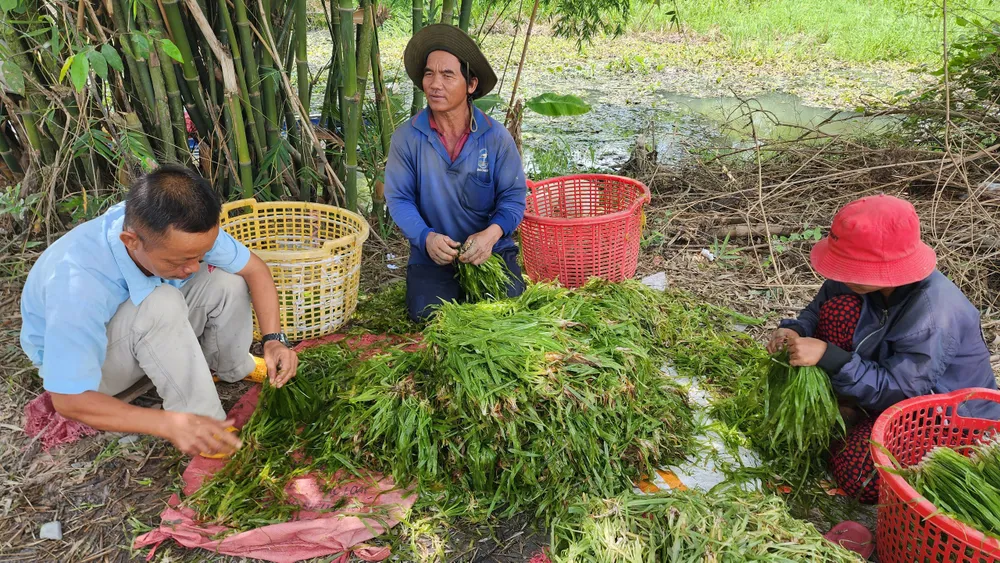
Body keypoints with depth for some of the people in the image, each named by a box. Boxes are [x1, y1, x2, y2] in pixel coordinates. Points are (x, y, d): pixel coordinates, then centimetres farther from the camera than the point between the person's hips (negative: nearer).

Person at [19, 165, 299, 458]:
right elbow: (69, 400, -36)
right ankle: (203, 426, -22)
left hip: (145, 330, 5)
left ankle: (232, 367, 7)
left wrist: (274, 339, -26)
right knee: (162, 304, -35)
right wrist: (170, 423, -47)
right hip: (75, 359, -5)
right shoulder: (79, 284, -41)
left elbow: (255, 269, -12)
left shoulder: (184, 230, -27)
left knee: (227, 279, -17)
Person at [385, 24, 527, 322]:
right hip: (432, 255, 0)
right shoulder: (407, 137, -8)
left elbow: (513, 196, -5)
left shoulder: (496, 137, -8)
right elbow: (399, 198, -5)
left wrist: (492, 233, -26)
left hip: (491, 252, 0)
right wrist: (426, 237, -24)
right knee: (428, 316, -17)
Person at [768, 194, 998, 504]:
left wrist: (828, 357, -40)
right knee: (839, 310, -18)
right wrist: (796, 330, -22)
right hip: (894, 379, 6)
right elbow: (819, 310, 0)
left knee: (857, 474, -28)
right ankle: (843, 413, -3)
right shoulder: (869, 278, -15)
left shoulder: (934, 316, -36)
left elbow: (897, 389, -33)